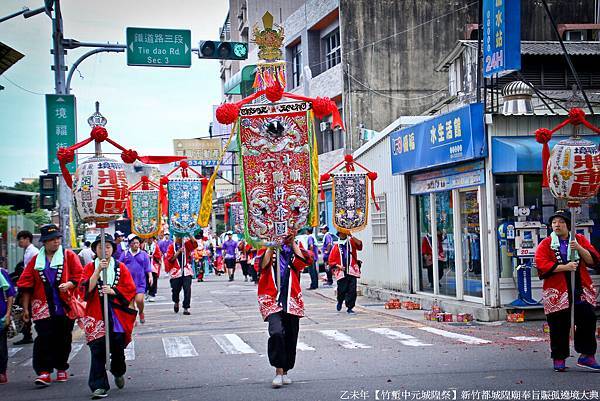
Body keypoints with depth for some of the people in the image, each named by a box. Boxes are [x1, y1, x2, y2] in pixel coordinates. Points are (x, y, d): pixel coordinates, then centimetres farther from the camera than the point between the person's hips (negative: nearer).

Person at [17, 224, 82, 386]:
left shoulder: (69, 256, 4)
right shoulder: (36, 260, 8)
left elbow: (79, 276, -1)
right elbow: (26, 284, 7)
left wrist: (69, 284, -21)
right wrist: (25, 308, 3)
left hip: (65, 307, 0)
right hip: (43, 307, 0)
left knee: (64, 339, 9)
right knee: (44, 338, -10)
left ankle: (61, 369, 25)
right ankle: (43, 372, -11)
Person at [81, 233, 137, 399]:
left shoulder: (120, 267, 7)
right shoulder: (90, 267, 5)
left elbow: (130, 288, 0)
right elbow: (87, 288, -10)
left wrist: (113, 291, -14)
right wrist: (98, 270, -17)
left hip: (117, 315, 1)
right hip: (96, 315, -1)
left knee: (118, 348, 7)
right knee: (98, 350, -6)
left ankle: (118, 373, 38)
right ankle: (99, 386, -3)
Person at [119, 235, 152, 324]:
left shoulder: (143, 254, 7)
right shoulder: (125, 254, 7)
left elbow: (148, 267, 7)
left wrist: (150, 276, -4)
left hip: (140, 282, -1)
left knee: (139, 300, -10)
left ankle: (141, 313, 20)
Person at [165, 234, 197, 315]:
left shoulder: (186, 245, 8)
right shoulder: (171, 247, 5)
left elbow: (194, 245, -11)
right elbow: (170, 258, -5)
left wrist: (190, 236, -21)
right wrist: (178, 252, -15)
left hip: (186, 271, 0)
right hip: (176, 272, 0)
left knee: (187, 290, -10)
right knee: (175, 290, 7)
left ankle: (186, 308, -5)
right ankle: (176, 302, 38)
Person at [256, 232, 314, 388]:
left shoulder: (293, 248, 12)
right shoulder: (266, 248, 7)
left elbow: (304, 261, -8)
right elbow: (263, 264, -13)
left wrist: (292, 242, -6)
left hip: (291, 300, 3)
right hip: (272, 299, -3)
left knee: (290, 337, 8)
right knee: (276, 332, -22)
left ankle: (285, 371, 24)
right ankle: (278, 372, -15)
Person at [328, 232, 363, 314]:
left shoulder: (351, 242, 12)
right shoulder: (336, 247, 11)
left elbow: (359, 244, -11)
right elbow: (331, 261, 9)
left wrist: (351, 236, -17)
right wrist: (338, 266, -7)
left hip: (352, 271, 0)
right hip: (341, 272, 0)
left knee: (352, 290, -6)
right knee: (342, 290, -3)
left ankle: (350, 307, 2)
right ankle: (340, 302, 28)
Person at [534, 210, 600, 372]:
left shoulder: (580, 240, 9)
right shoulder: (546, 244, 2)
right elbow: (542, 265, -11)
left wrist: (579, 248, -14)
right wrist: (565, 267, -18)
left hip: (581, 291, 2)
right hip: (557, 292, -2)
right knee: (559, 327, 3)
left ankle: (587, 356, 9)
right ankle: (559, 358, 15)